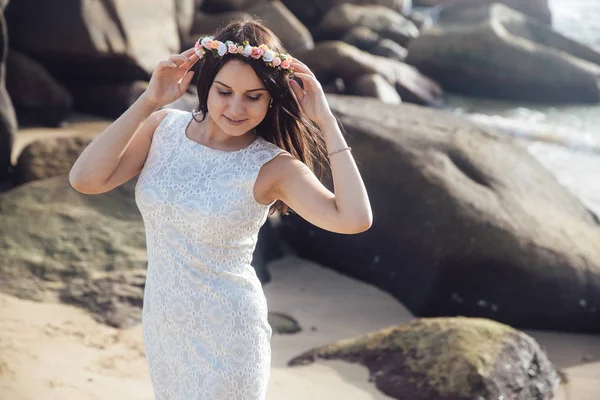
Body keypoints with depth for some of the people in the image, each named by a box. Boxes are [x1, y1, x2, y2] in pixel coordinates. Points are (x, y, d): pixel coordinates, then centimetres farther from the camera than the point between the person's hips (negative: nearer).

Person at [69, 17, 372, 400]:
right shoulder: (163, 127, -7)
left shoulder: (272, 165, -17)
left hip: (227, 332, -4)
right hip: (161, 322, 4)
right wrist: (149, 101, -20)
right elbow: (84, 179, -18)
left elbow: (355, 219, -31)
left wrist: (326, 120, -27)